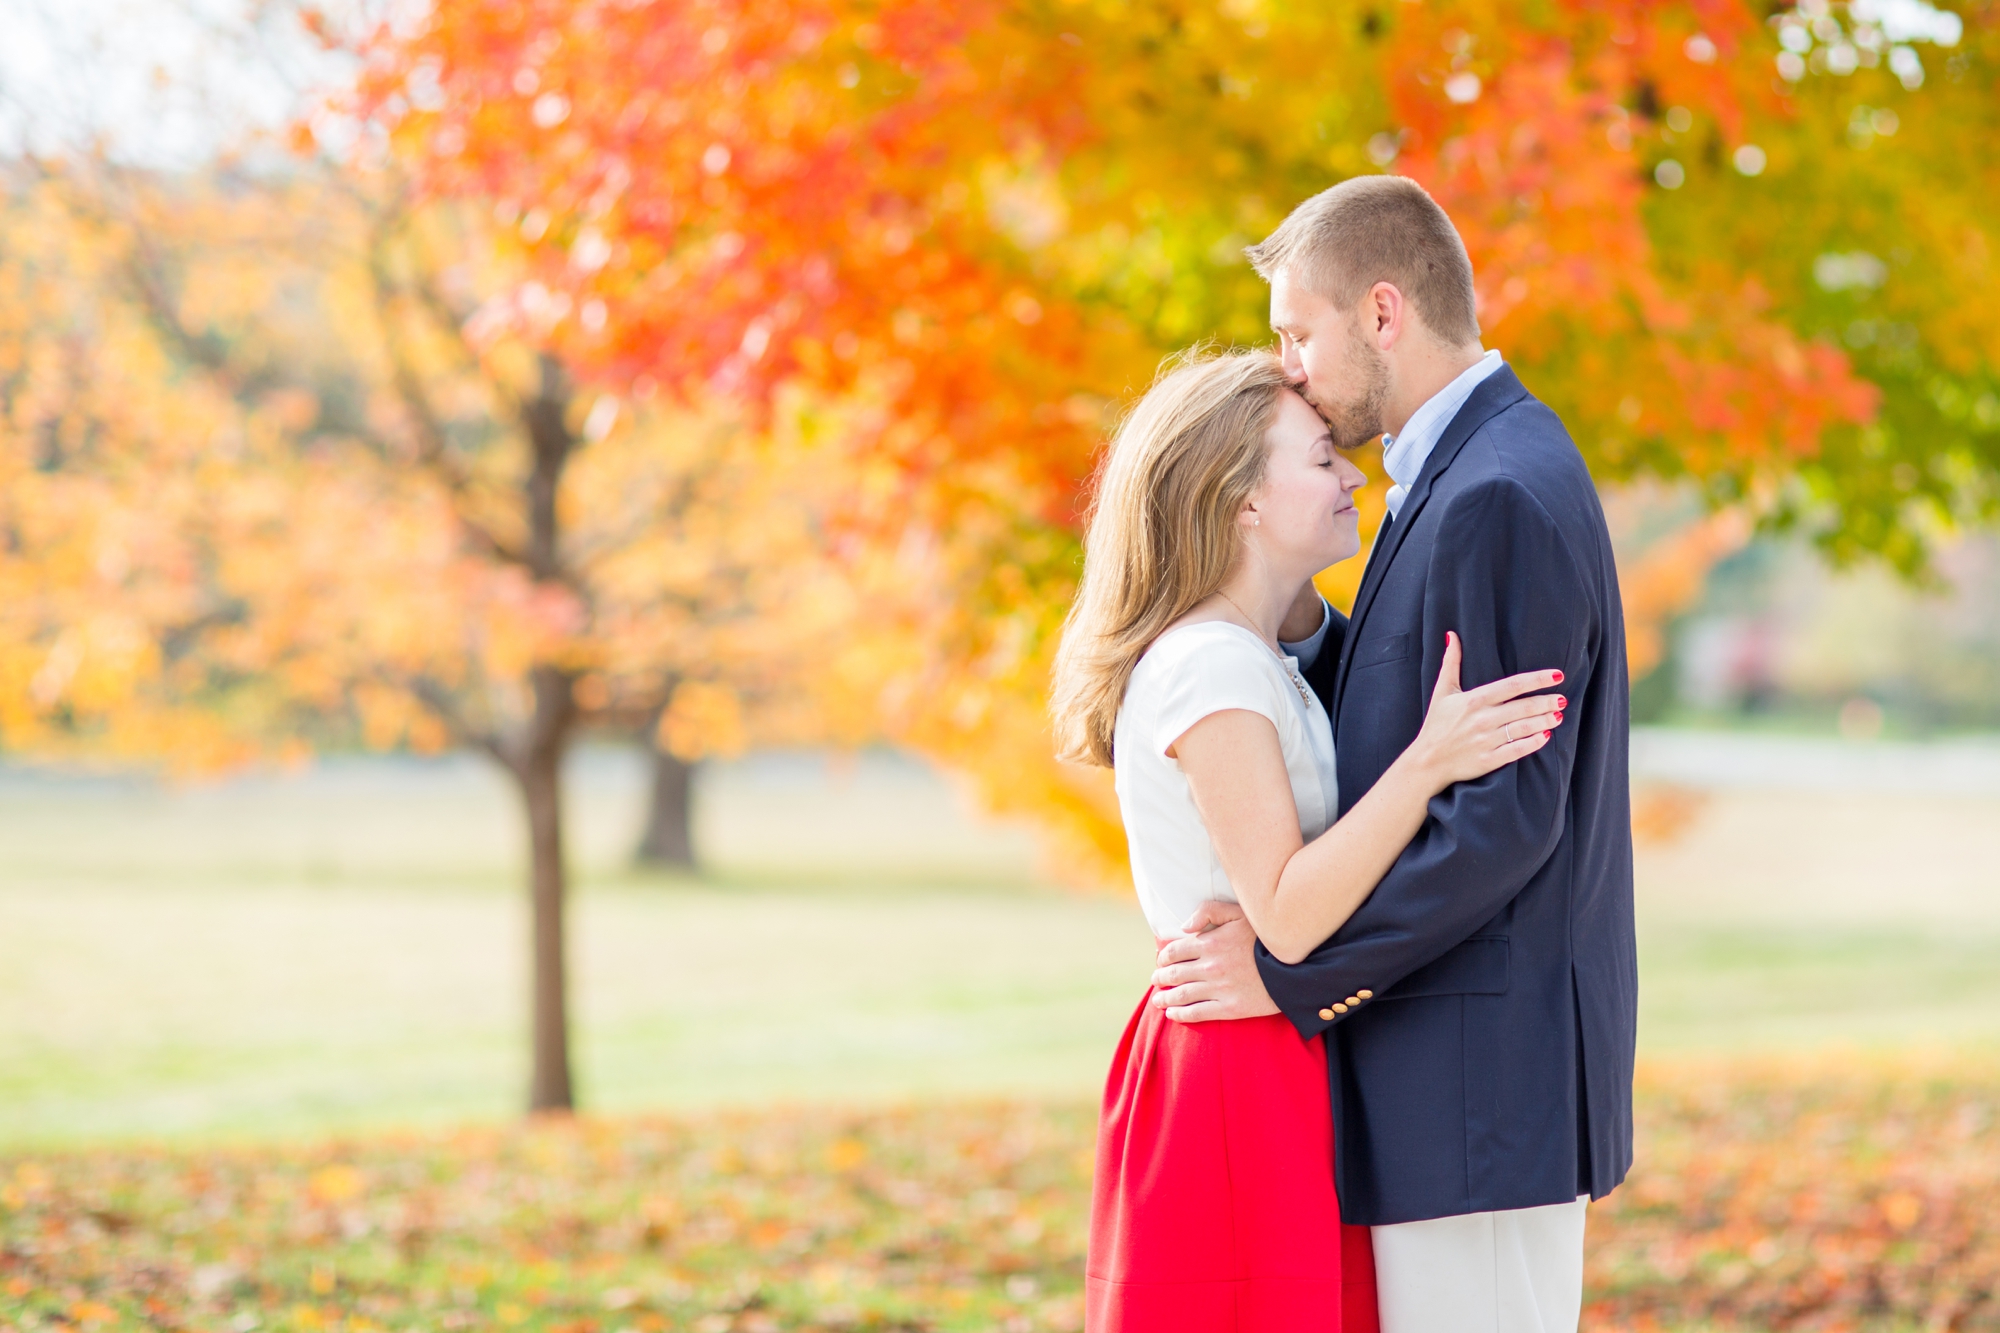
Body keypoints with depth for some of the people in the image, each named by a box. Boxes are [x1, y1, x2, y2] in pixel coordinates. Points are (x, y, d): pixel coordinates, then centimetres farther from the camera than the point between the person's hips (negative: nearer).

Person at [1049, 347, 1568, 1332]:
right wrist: (1430, 762, -26)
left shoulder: (1253, 661, 17)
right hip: (1236, 1093, -10)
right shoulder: (1209, 668, -15)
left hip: (1280, 1085, 10)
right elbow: (1287, 915, -21)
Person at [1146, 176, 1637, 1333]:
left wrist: (1292, 971, -18)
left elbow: (1504, 815, -23)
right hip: (1472, 1072, 10)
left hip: (1481, 1080, -10)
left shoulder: (1498, 499, -18)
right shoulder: (1471, 476, 16)